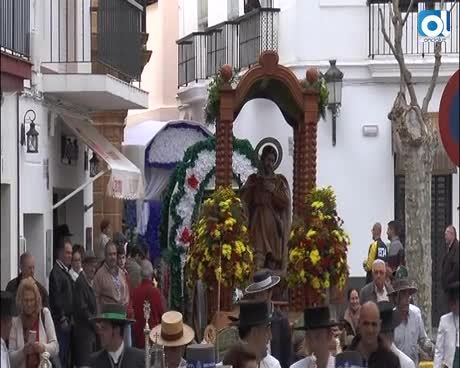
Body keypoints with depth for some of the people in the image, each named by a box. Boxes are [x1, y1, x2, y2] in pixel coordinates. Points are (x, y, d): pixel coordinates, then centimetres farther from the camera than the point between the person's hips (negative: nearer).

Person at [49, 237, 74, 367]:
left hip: (67, 320, 9)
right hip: (61, 321, -9)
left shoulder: (65, 271, 16)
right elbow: (56, 298, -18)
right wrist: (62, 319, -18)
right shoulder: (56, 272, -12)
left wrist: (70, 318, 13)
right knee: (61, 354, -9)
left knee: (66, 355, 11)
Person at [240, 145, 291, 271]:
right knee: (257, 258, -19)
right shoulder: (253, 179, 12)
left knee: (274, 260, -9)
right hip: (257, 224, -1)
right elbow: (244, 200, 2)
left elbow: (286, 202, 2)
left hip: (275, 224, 1)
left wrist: (274, 190, -11)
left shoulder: (280, 180, 11)